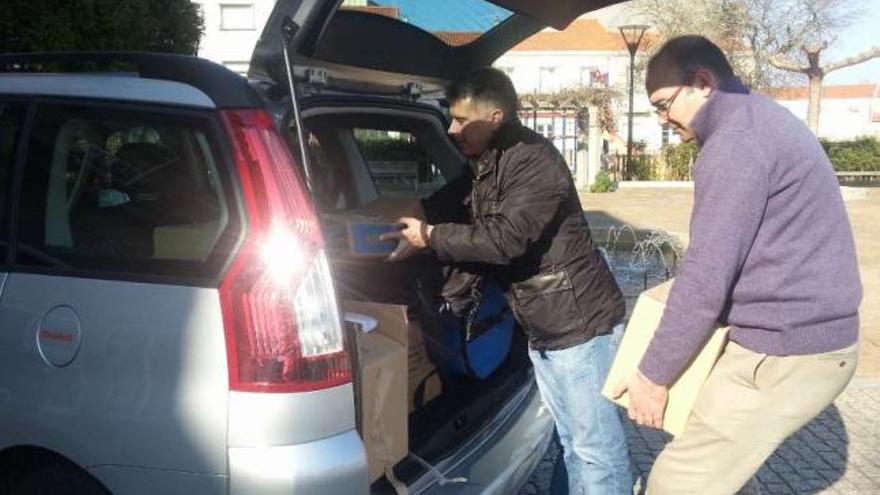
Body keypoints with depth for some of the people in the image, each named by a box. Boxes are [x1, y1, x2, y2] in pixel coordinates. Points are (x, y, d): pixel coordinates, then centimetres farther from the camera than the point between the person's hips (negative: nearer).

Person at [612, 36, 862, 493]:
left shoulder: (736, 141, -19)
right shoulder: (761, 119, 14)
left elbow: (706, 277, -21)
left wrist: (653, 374, -12)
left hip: (786, 350, -11)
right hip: (815, 331, 11)